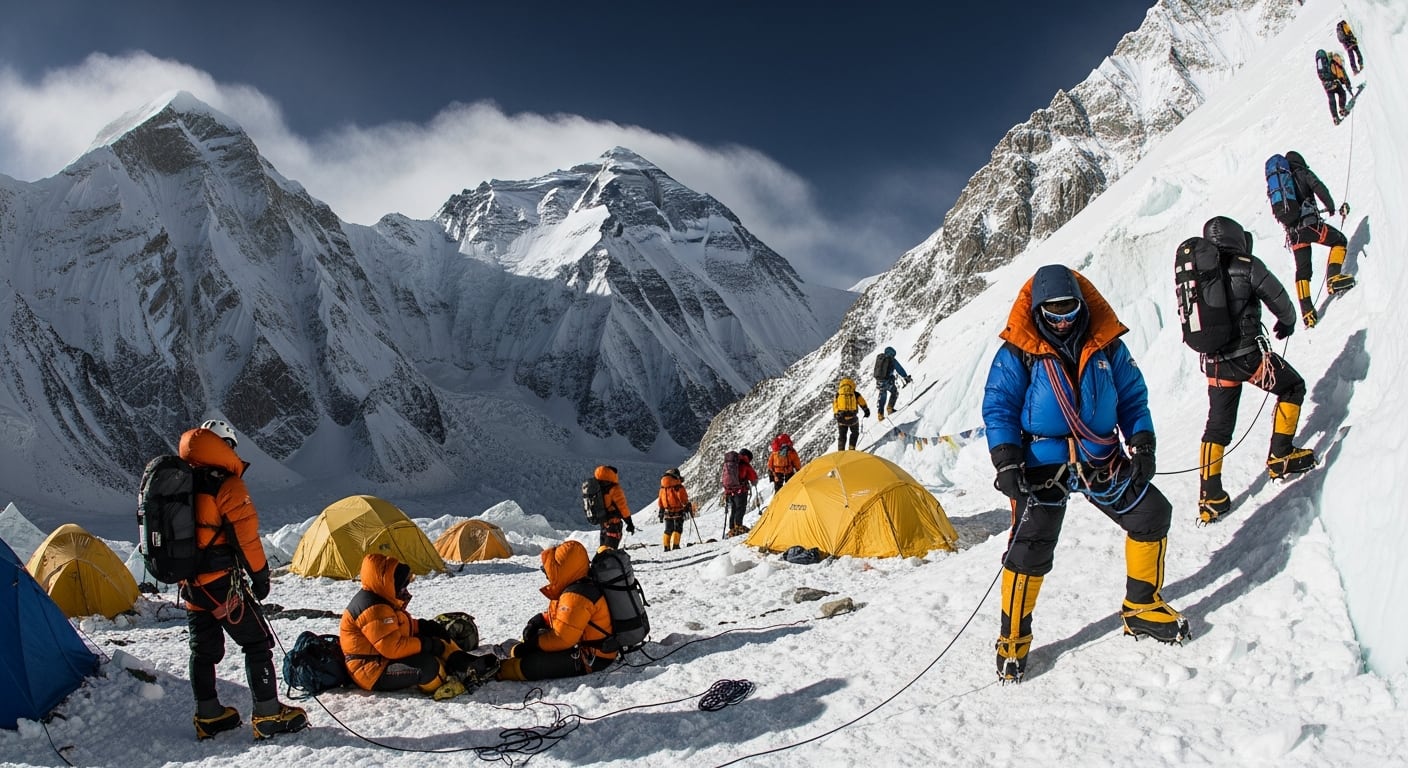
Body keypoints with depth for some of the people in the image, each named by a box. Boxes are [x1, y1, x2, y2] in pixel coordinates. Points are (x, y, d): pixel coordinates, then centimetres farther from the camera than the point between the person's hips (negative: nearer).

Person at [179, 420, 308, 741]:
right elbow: (246, 536, -14)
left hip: (189, 583, 7)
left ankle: (208, 717, 24)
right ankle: (268, 715, 2)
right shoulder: (227, 485, -14)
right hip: (222, 583, -7)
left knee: (203, 649, 16)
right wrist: (260, 575, -4)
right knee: (257, 643, 1)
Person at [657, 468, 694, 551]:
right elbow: (683, 499, -13)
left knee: (668, 530, 12)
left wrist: (661, 512, 19)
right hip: (678, 512, -5)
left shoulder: (662, 487, 8)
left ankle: (666, 547, 7)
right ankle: (675, 545, -6)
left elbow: (660, 501, 12)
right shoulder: (678, 486, -11)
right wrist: (688, 507, -1)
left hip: (667, 512, 5)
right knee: (678, 529, 3)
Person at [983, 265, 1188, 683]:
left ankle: (1141, 609, 25)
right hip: (1044, 464, -4)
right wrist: (1006, 460, -15)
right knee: (1029, 548, -13)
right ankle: (1013, 639, 4)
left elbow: (1132, 397, 13)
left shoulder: (1107, 346, 6)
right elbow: (998, 408, -5)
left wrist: (1142, 444, 2)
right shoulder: (1017, 354, -5)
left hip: (1103, 460, 5)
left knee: (1151, 513, 4)